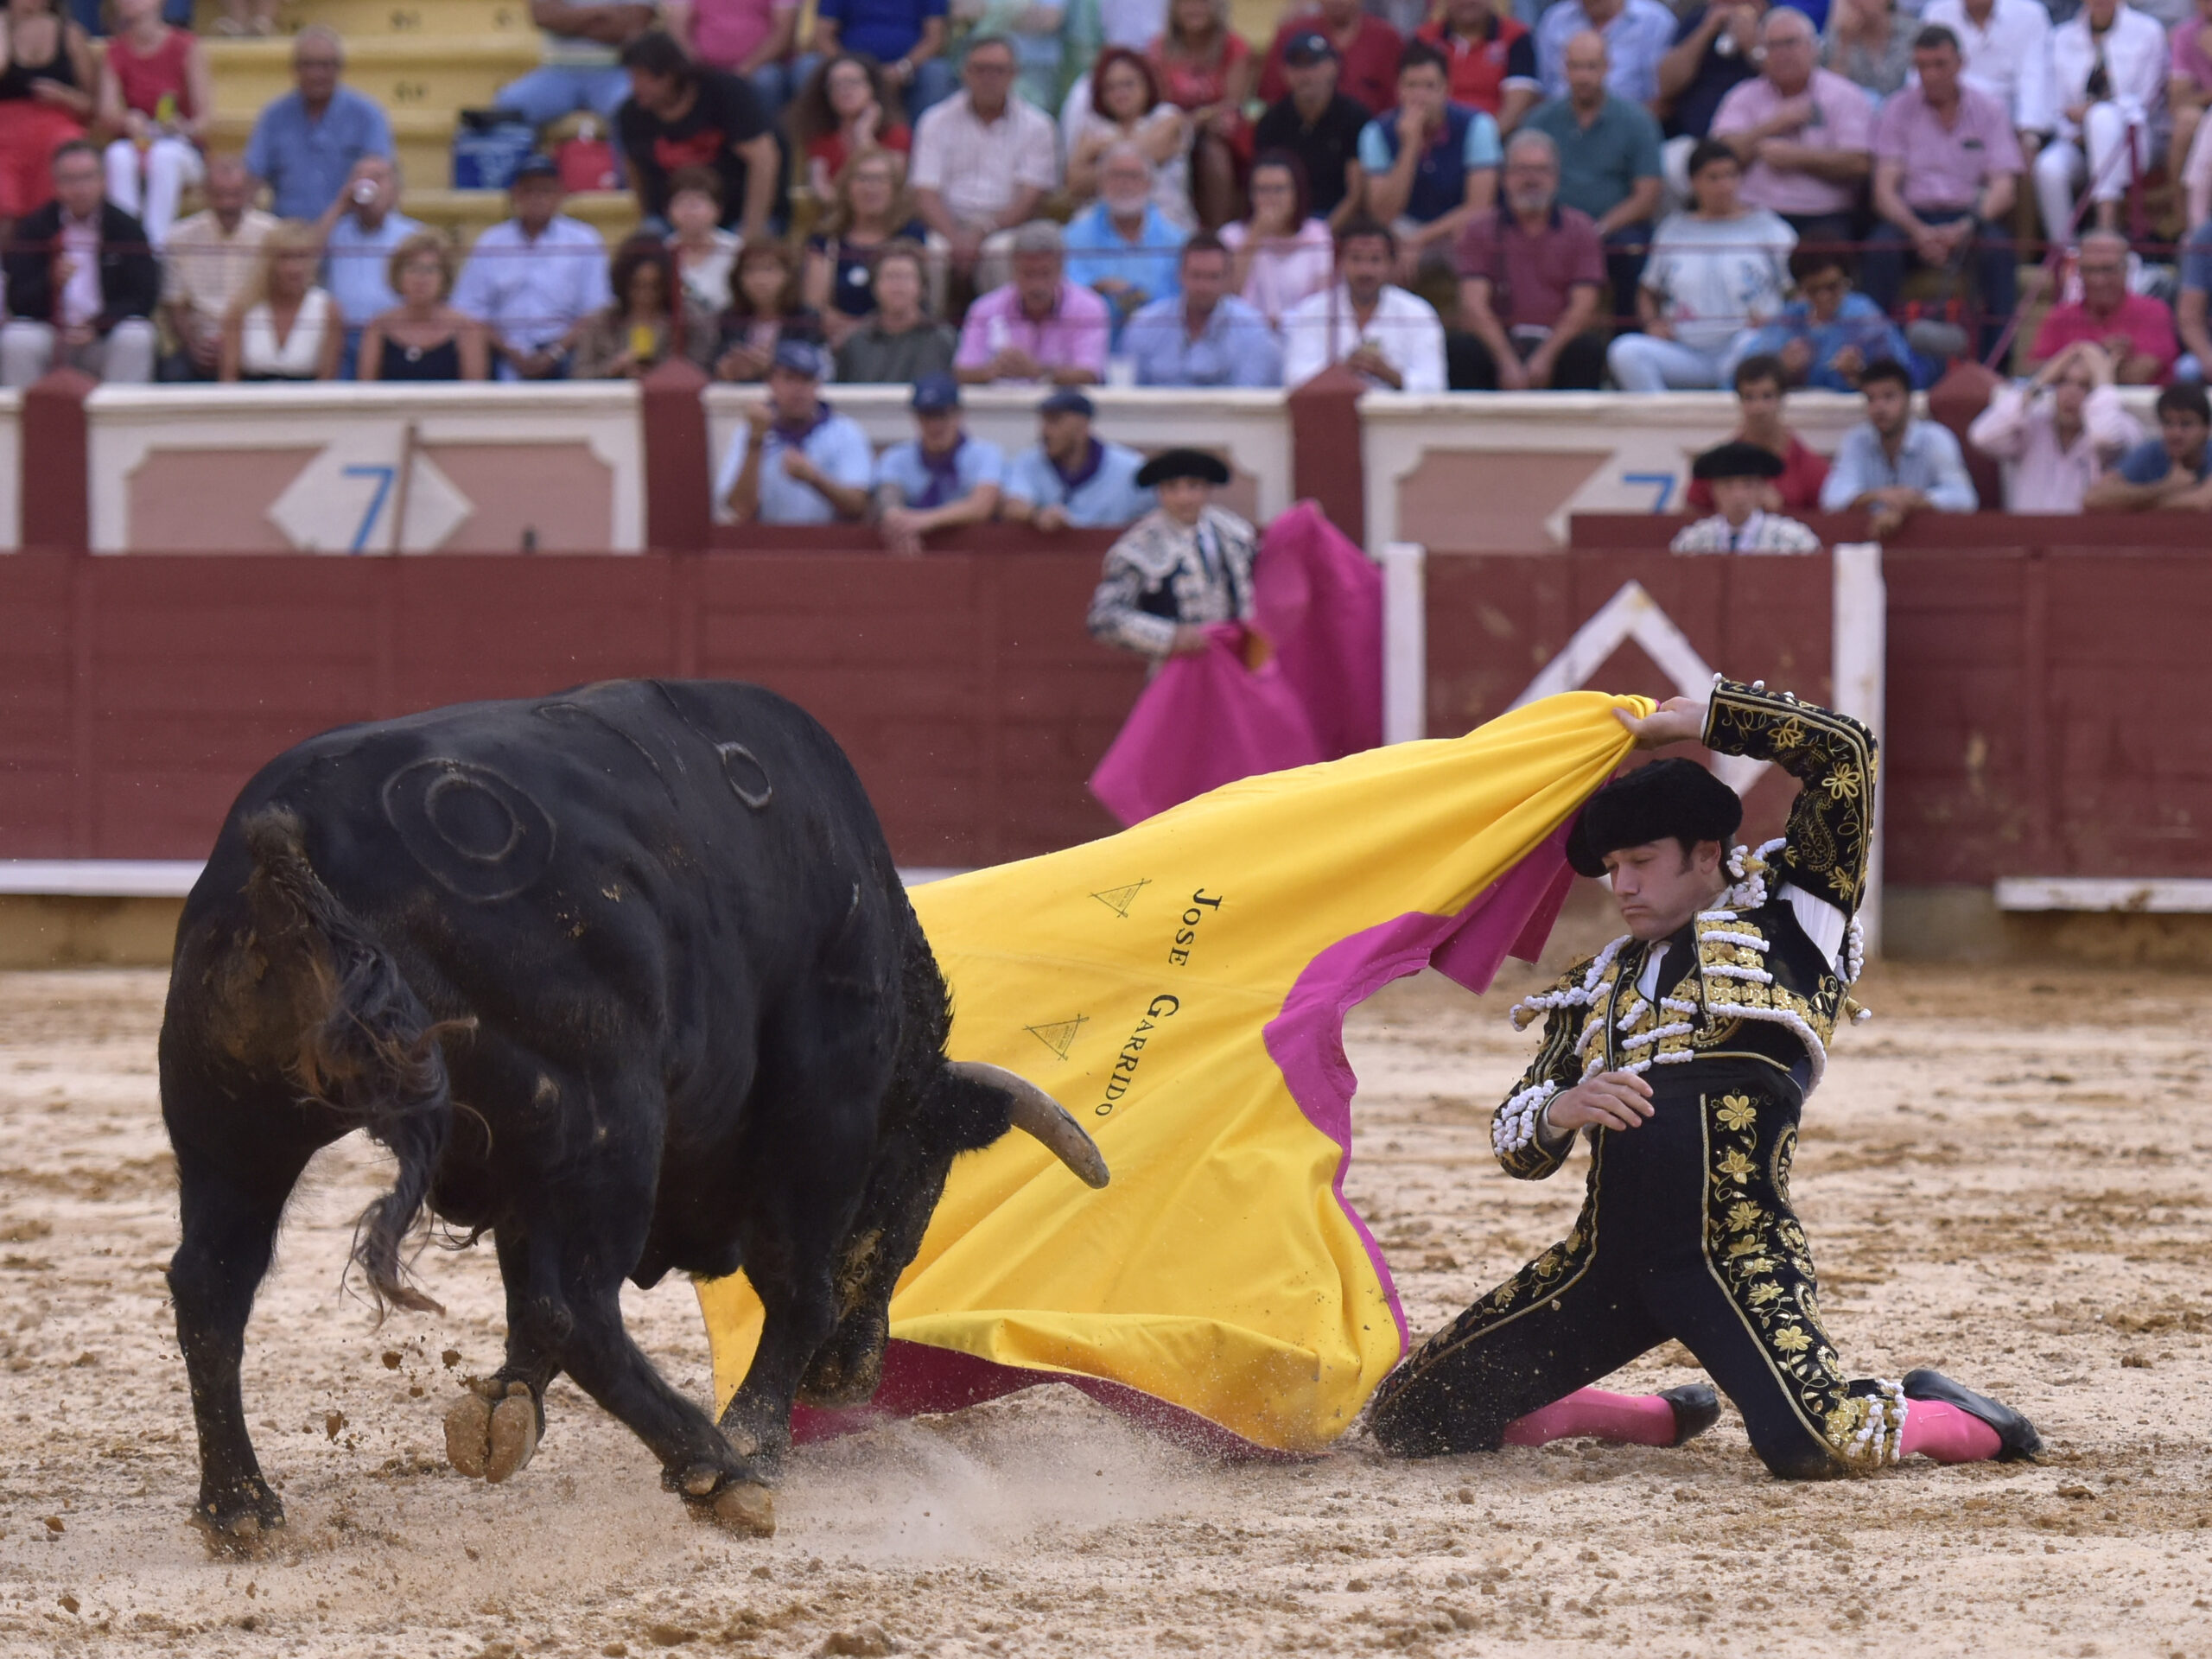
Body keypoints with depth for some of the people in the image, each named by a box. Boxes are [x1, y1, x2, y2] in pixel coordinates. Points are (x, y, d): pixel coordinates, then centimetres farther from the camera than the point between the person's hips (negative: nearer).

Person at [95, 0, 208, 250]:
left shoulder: (185, 48, 0)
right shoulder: (115, 53, 7)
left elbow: (205, 115, -3)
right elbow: (107, 114, -3)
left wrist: (190, 128, -26)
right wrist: (129, 122, -26)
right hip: (134, 147, 2)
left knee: (165, 154, -36)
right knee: (119, 154, -33)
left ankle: (156, 245, -41)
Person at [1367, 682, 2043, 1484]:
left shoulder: (1786, 915, 12)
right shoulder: (1598, 987, 25)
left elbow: (1842, 753, 5)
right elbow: (1514, 1142, 19)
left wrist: (1683, 720, 13)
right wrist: (1560, 1111, -6)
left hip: (1733, 1245, -6)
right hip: (1609, 1255, 6)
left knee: (1816, 1447, -30)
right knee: (1410, 1418, 2)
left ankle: (1949, 1420, 8)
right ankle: (1663, 1418, 22)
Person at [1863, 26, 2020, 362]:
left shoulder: (1989, 111, 7)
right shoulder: (1898, 111, 7)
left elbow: (2003, 186, -1)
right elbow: (1885, 189, -1)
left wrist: (1965, 228, -21)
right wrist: (1917, 231, -21)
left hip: (1970, 216, 0)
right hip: (1912, 217, 0)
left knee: (1998, 249, -33)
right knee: (1880, 250, -33)